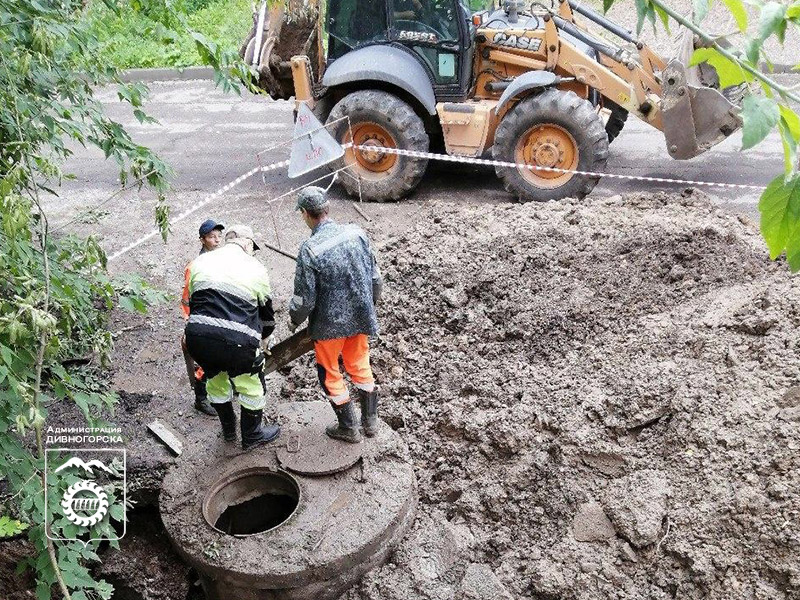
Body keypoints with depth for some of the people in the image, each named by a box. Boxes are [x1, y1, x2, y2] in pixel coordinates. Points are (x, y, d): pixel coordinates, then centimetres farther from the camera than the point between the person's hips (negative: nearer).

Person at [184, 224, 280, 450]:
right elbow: (267, 311, 19)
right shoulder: (256, 268, 10)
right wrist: (265, 338, 38)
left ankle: (228, 430, 47)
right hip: (237, 342, -4)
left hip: (197, 339, 4)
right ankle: (252, 435, 36)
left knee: (216, 379, 29)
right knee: (252, 386, 20)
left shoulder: (200, 261, 17)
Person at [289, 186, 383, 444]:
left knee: (330, 373, 17)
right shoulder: (356, 233, -9)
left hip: (330, 323, -5)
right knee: (360, 366, 24)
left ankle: (348, 428, 29)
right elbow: (376, 278, 0)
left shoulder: (309, 250, -23)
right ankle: (370, 420, 36)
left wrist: (294, 320, 4)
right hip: (361, 317, 5)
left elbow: (304, 299, -17)